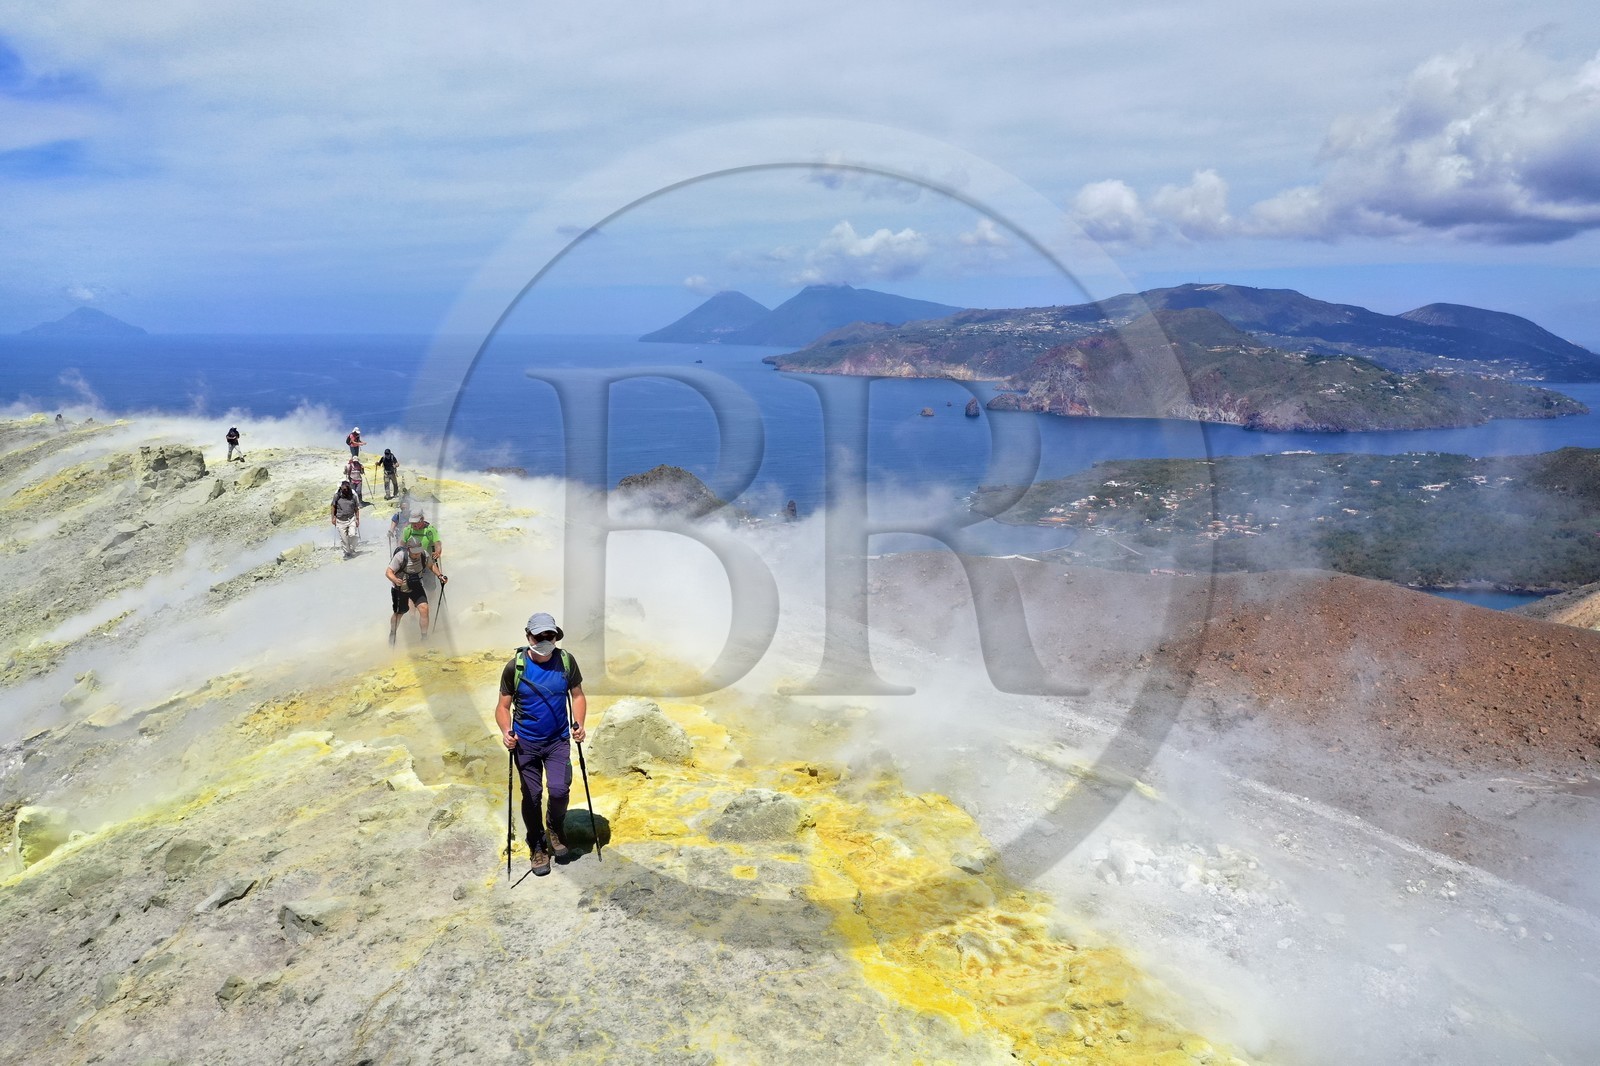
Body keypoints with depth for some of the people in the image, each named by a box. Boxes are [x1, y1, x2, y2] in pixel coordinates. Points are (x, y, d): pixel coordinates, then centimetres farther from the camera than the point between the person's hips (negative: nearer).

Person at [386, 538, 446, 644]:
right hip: (400, 588, -2)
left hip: (416, 586, 2)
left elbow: (431, 565, 4)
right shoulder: (400, 556, -29)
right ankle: (392, 635, 45)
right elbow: (388, 572, -29)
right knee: (399, 613, 15)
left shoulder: (424, 555, -18)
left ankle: (425, 638, -3)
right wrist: (395, 580, -50)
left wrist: (439, 575, -11)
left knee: (424, 608, -16)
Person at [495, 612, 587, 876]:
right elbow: (503, 706, -4)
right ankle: (537, 847, 26)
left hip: (558, 741, 1)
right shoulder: (515, 667, -11)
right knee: (531, 795, 5)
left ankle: (554, 830, 19)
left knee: (559, 790, -13)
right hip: (525, 743, 0)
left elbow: (577, 695, 4)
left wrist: (579, 724, -11)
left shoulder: (566, 661, -7)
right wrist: (506, 731, -22)